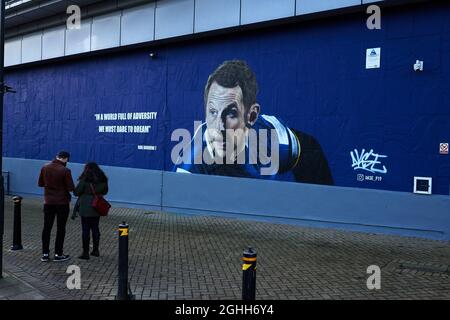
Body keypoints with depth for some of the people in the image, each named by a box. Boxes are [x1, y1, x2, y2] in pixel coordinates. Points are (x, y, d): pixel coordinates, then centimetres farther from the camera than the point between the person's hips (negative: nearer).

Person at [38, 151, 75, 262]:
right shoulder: (65, 170, -16)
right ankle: (58, 254, 11)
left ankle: (45, 254, 14)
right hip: (62, 203, -4)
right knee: (60, 228, 5)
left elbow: (40, 184, 10)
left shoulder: (45, 168, 0)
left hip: (48, 202, 4)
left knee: (47, 228, 10)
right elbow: (71, 188, -14)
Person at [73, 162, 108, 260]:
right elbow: (105, 191, 15)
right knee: (95, 229, 14)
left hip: (86, 209, -5)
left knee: (86, 230, 1)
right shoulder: (102, 180, 3)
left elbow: (76, 192, -8)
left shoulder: (85, 180, -12)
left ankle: (85, 253, 5)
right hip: (97, 208, 5)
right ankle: (96, 250, 21)